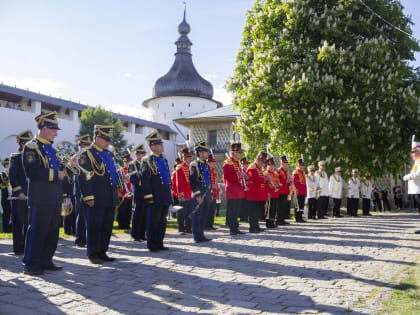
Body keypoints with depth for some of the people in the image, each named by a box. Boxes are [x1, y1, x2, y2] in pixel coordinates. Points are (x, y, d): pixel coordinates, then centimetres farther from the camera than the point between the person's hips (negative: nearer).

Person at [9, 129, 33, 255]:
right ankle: (18, 248, 6)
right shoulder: (15, 157, 0)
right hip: (19, 196, -4)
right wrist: (19, 192, -16)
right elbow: (12, 176, -7)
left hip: (31, 196, 4)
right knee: (18, 222, 0)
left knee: (29, 222, 6)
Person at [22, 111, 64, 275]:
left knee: (53, 231, 11)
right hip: (40, 198, -8)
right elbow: (31, 172, -19)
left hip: (55, 198, 8)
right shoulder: (31, 147, -7)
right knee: (37, 231, -3)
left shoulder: (51, 148, 19)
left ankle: (46, 261, 22)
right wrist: (55, 174, -19)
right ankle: (31, 265, 5)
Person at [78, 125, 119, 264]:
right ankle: (93, 254, 11)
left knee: (107, 227, 12)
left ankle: (102, 252, 23)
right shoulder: (87, 154, -7)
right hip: (97, 200, -8)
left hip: (110, 199, 8)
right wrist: (89, 197, -18)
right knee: (94, 226, 1)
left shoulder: (108, 154, 16)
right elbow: (84, 177, -13)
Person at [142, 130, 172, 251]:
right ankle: (152, 245, 9)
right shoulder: (147, 160, -6)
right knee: (154, 222, 0)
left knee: (162, 222, 12)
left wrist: (170, 194, 17)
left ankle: (159, 243, 22)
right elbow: (145, 180, -11)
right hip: (155, 198, -7)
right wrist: (149, 196, -17)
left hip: (165, 197, 7)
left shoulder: (164, 160, 16)